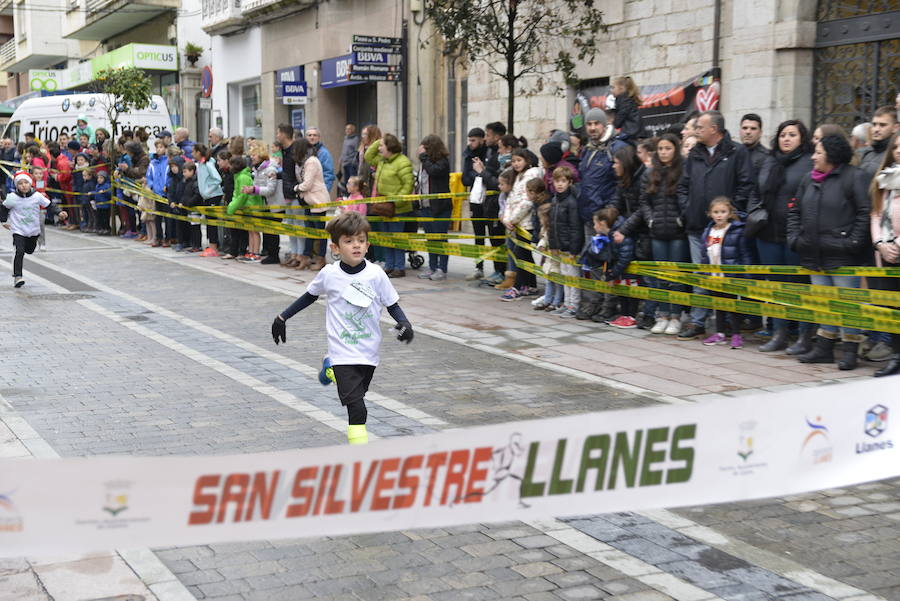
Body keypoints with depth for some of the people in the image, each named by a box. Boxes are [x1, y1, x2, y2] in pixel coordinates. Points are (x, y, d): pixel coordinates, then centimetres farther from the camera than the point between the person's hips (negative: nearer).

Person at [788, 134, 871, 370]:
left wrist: (853, 242, -17)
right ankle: (823, 349, 20)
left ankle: (850, 351, 4)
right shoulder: (808, 181, 15)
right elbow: (795, 211, 20)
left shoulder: (854, 177, -7)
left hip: (842, 256, -7)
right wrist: (794, 238, 7)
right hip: (815, 256, 7)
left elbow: (865, 212, -13)